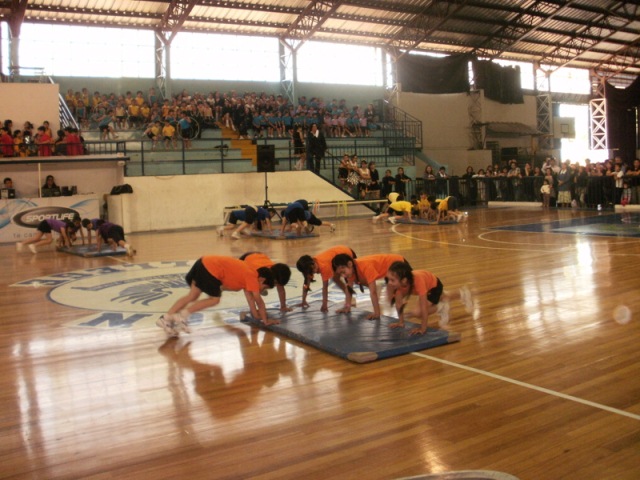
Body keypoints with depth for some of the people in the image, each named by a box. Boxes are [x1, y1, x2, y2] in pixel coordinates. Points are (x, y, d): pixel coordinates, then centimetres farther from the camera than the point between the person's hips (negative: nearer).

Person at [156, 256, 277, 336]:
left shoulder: (247, 273, 21)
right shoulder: (252, 277, -3)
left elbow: (248, 294, 28)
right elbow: (259, 301, -2)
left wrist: (256, 315, 31)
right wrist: (266, 320, 6)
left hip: (204, 262, 8)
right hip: (211, 268, -8)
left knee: (192, 296, 9)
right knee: (215, 299, 3)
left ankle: (166, 318, 2)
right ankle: (183, 315, -3)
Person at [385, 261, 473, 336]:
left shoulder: (418, 281, -47)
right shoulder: (398, 282, -32)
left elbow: (424, 307, -43)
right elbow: (399, 303, -19)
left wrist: (423, 328, -40)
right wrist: (401, 322, -15)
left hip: (434, 285, -6)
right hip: (426, 286, 6)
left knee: (417, 313, -20)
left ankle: (442, 308, 6)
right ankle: (461, 294, 62)